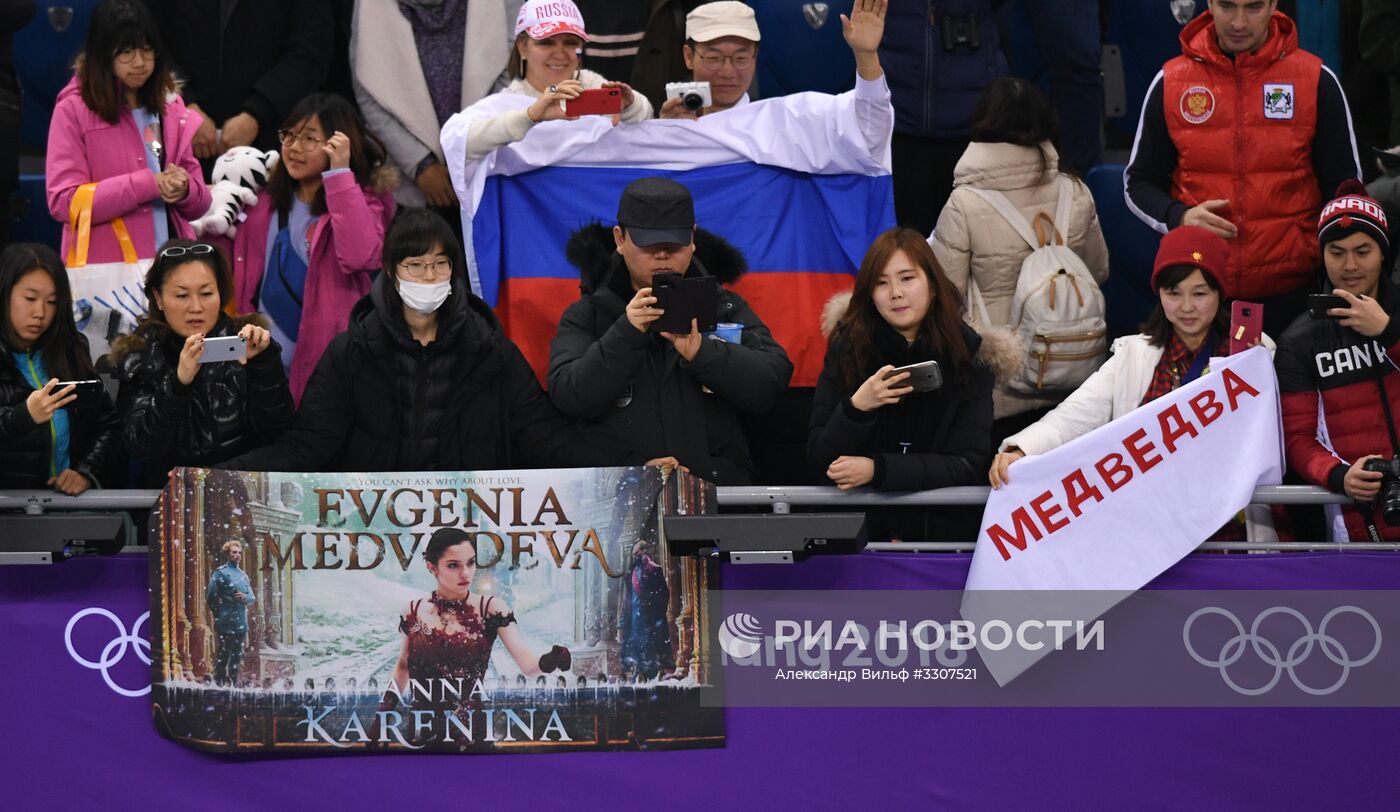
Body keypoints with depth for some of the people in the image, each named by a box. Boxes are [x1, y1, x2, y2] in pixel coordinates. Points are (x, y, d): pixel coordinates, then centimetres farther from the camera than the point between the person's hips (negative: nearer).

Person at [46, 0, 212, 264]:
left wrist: (184, 190, -11)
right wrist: (147, 185, -17)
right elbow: (63, 202, -12)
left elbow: (199, 204, 12)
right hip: (104, 271, -4)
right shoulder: (73, 110, -4)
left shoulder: (171, 106, 11)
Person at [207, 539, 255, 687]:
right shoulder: (220, 573, -5)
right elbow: (211, 597, -8)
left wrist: (246, 598, -9)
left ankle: (234, 685, 17)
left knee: (236, 659, 11)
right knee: (222, 658, -6)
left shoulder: (243, 575, 16)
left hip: (241, 624, 7)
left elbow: (253, 598, 14)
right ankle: (219, 684, -3)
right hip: (225, 625, -7)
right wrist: (218, 616, -5)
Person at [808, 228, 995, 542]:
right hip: (858, 524, 1)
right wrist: (856, 408, -20)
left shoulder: (968, 355, -1)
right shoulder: (846, 348, 1)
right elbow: (819, 455, 0)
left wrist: (877, 469, -17)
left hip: (942, 525, 0)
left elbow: (967, 463, -6)